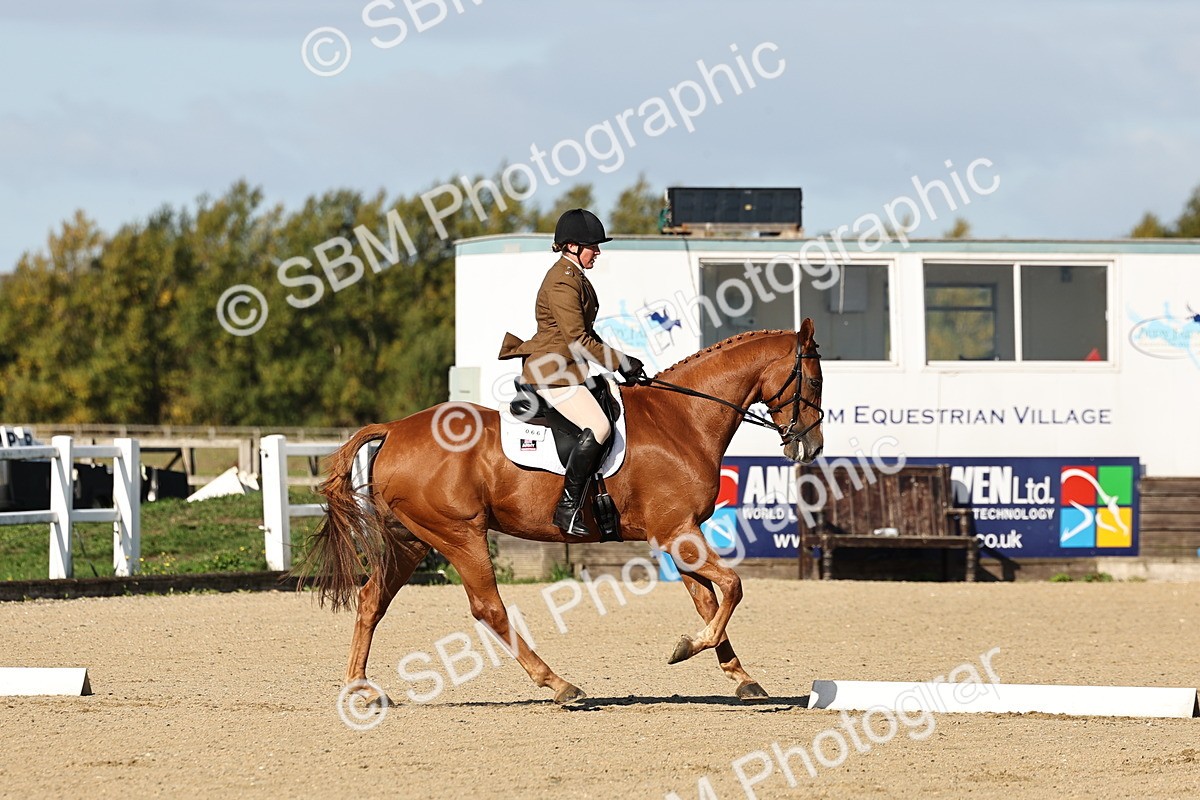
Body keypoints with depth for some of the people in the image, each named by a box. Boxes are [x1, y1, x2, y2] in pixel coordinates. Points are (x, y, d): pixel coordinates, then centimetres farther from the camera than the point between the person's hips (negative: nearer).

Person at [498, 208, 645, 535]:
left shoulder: (576, 277, 16)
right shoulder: (562, 282, -17)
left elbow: (585, 333, 23)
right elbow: (578, 341, -20)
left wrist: (621, 362, 13)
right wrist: (620, 362, -14)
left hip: (568, 369, 11)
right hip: (552, 371, -11)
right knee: (598, 426, -25)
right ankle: (567, 506, -24)